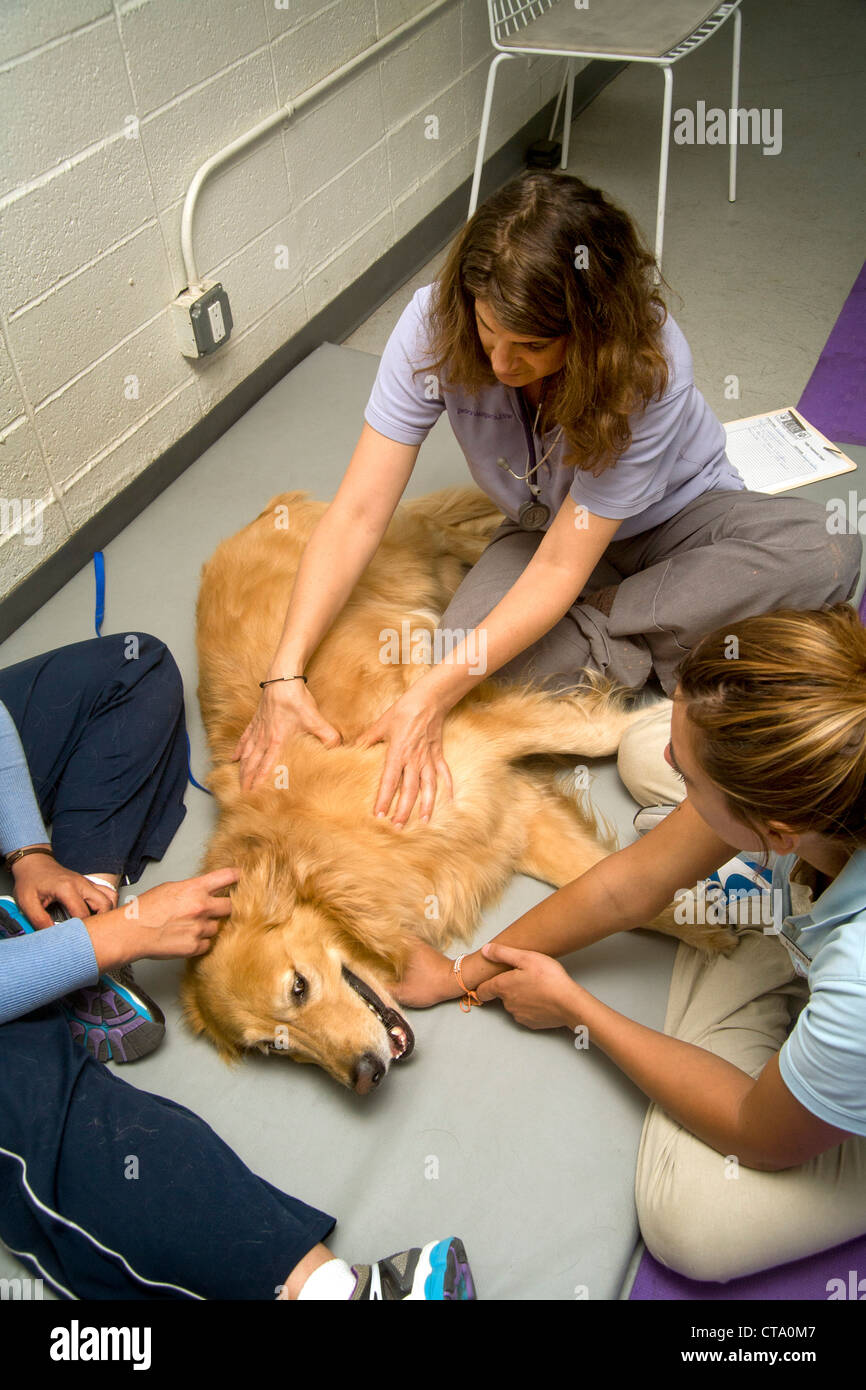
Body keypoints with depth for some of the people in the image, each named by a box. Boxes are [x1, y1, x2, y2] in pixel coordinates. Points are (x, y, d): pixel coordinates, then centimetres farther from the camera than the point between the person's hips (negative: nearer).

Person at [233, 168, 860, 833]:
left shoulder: (650, 364, -33)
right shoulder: (437, 324, -25)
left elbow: (562, 566, -31)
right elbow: (358, 514, -25)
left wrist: (432, 697, -38)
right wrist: (286, 672, -34)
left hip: (677, 516, -1)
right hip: (545, 527, 2)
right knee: (465, 649, -31)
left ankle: (589, 634, -20)